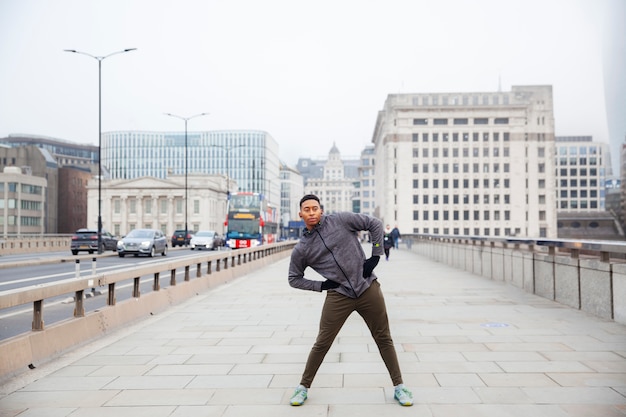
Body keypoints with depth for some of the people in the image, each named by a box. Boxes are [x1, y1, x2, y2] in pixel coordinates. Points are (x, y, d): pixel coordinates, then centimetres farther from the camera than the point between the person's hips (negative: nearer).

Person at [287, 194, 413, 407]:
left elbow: (375, 224, 2)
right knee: (322, 344, 1)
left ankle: (399, 387, 25)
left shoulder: (341, 220, -4)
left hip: (368, 288, 0)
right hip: (338, 296, 0)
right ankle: (303, 387, 21)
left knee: (384, 339, 9)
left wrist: (375, 256, -3)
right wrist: (320, 285, -2)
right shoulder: (301, 249, 0)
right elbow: (294, 278, 11)